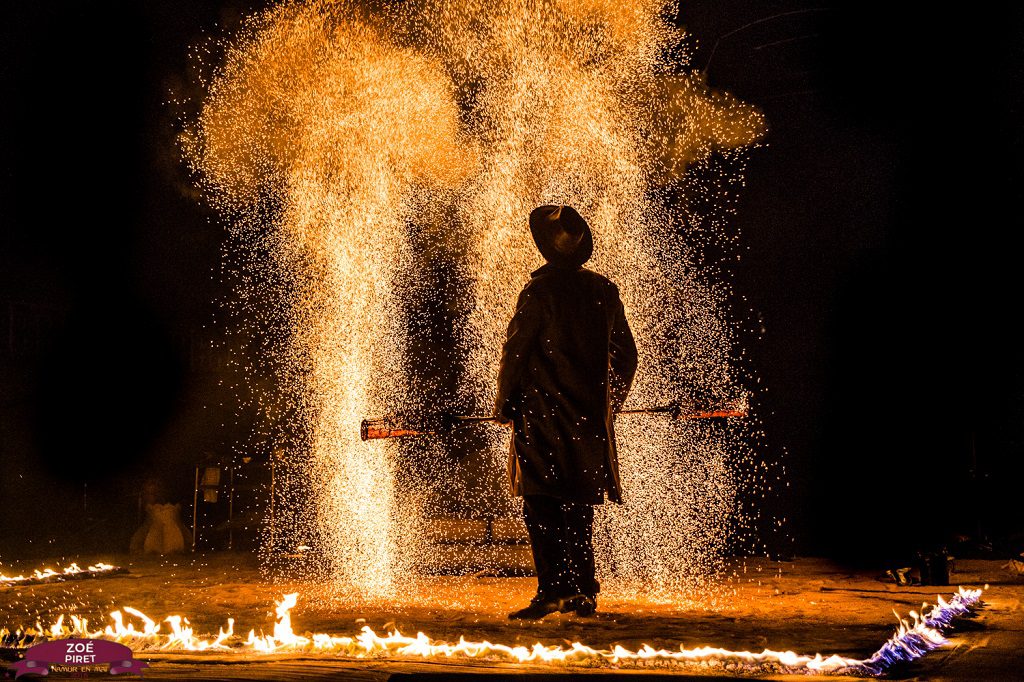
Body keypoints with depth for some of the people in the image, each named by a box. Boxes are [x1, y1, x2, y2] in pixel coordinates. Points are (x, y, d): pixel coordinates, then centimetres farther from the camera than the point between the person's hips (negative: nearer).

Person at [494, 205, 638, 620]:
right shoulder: (603, 291, 7)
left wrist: (504, 403, 3)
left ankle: (553, 590, -9)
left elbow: (514, 350, -9)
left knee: (541, 506, -3)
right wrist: (609, 403, 26)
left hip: (543, 414, -5)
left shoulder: (539, 291, -10)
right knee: (579, 506, 12)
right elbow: (625, 355, 14)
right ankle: (583, 593, 13)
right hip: (590, 416, 6)